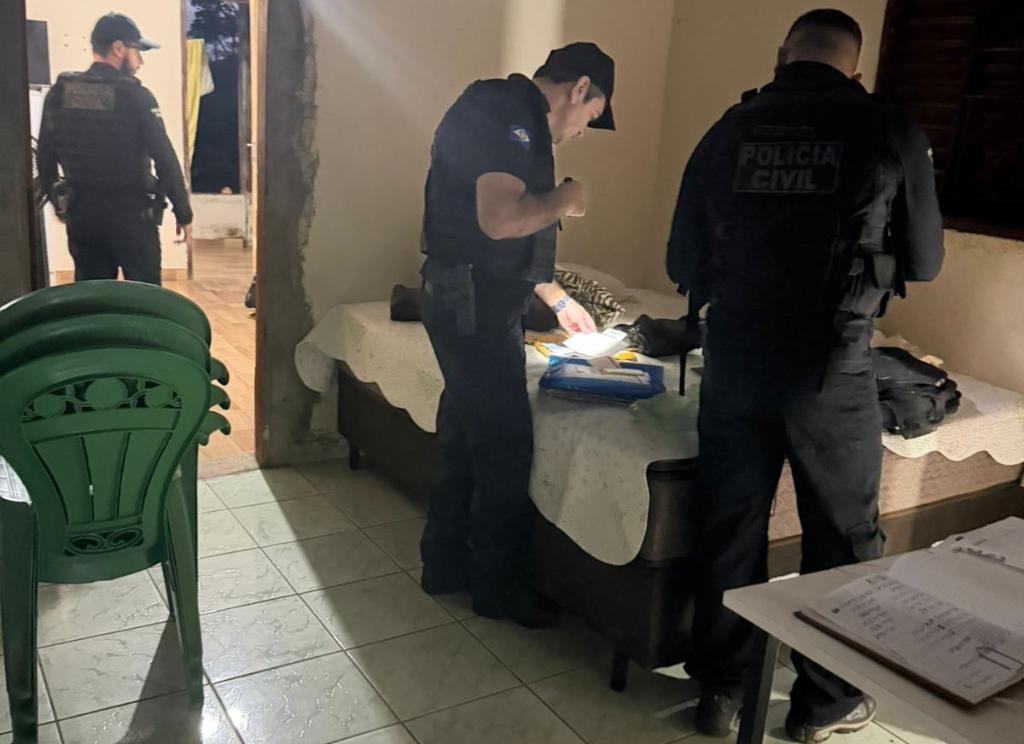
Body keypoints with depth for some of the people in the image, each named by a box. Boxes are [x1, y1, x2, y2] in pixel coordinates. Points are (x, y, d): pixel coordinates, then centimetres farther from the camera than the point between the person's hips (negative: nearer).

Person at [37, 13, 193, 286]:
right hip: (130, 212, -5)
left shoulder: (60, 93, 4)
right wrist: (183, 213, -5)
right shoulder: (135, 95, -11)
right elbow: (165, 159, -13)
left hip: (81, 211, 5)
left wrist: (59, 201, 23)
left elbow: (45, 155, 10)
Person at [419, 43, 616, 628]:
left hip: (471, 305, 10)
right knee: (506, 446, 0)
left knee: (464, 435, 17)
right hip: (476, 308, -10)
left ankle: (447, 564, 31)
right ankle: (499, 588, 15)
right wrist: (562, 200, -10)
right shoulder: (509, 113, -15)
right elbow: (499, 220, -29)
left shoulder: (510, 115, 18)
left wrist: (557, 300, 26)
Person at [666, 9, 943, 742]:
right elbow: (925, 261, 7)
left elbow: (684, 262, 8)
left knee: (730, 528, 14)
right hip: (831, 369, -2)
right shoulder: (888, 131, -2)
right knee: (843, 536, 15)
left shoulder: (729, 131, 4)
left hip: (734, 361, 3)